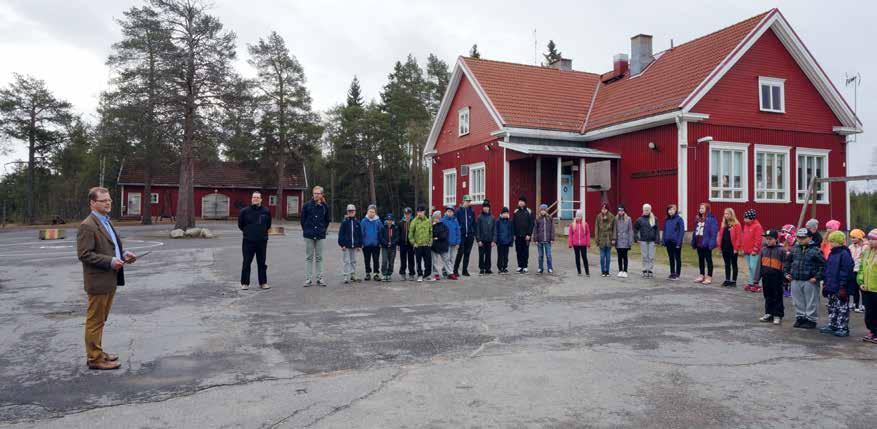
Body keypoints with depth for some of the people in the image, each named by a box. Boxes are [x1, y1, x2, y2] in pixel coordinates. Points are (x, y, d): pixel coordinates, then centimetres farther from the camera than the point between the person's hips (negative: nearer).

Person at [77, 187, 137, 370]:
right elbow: (84, 254, -20)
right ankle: (95, 358, 10)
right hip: (98, 282, -9)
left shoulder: (106, 222, 15)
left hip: (110, 280, 9)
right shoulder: (88, 226, -15)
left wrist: (123, 254, 6)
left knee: (100, 320, 19)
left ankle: (97, 352, 30)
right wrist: (110, 262, -22)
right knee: (95, 321, 2)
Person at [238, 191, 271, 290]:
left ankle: (263, 282, 17)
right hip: (248, 241, -2)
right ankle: (244, 283, 10)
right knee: (246, 263, 1)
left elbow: (268, 225, 17)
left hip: (262, 241, 2)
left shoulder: (266, 212, 3)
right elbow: (240, 224, 10)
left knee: (262, 263, 9)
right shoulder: (245, 211, -1)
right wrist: (247, 231, 11)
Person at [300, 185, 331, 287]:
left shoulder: (325, 206, 2)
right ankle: (308, 279, 7)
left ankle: (319, 278, 14)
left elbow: (328, 220, 13)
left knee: (319, 258, 7)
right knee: (309, 257, 4)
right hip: (309, 236, -1)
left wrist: (323, 229, 10)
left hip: (320, 236, 1)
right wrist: (306, 230, 6)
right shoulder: (307, 205, -3)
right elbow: (303, 219, 5)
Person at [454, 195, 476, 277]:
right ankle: (455, 270, 3)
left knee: (467, 253, 8)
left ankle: (465, 270, 16)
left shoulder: (472, 211, 9)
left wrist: (474, 233, 4)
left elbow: (474, 223, 12)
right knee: (460, 253, -7)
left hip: (470, 236, 4)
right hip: (461, 236, -4)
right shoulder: (458, 211, -2)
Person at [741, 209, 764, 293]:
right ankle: (751, 283, 18)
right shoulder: (746, 225, 14)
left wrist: (755, 249, -17)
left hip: (754, 252, -8)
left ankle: (755, 284, -2)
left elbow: (758, 239, -16)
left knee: (753, 267, -9)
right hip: (747, 251, 8)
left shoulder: (757, 226, -12)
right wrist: (744, 249, 18)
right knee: (750, 268, 12)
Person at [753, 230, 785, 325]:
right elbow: (759, 264, 8)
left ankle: (778, 315, 13)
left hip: (777, 278, -5)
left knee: (777, 297, 4)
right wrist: (756, 278, 6)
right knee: (768, 297, 14)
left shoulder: (781, 250, -7)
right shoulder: (763, 250, 6)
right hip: (766, 278, 5)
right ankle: (768, 314, 24)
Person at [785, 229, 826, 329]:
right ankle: (800, 317, 27)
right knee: (798, 301, 14)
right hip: (795, 280, 5)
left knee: (811, 302, 5)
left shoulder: (815, 250, -10)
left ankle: (810, 319, 15)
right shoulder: (794, 249, 7)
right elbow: (787, 261, 19)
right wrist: (787, 273, 12)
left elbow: (823, 265, -11)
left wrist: (817, 277, -14)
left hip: (809, 281, -5)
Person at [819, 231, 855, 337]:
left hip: (840, 289, -9)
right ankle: (832, 326, 25)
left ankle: (843, 328, 7)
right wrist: (825, 283, 18)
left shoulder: (844, 254, -14)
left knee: (842, 308, 0)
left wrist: (843, 287, -20)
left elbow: (846, 272, -18)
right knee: (832, 308, 16)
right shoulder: (832, 254, 13)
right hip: (831, 288, 9)